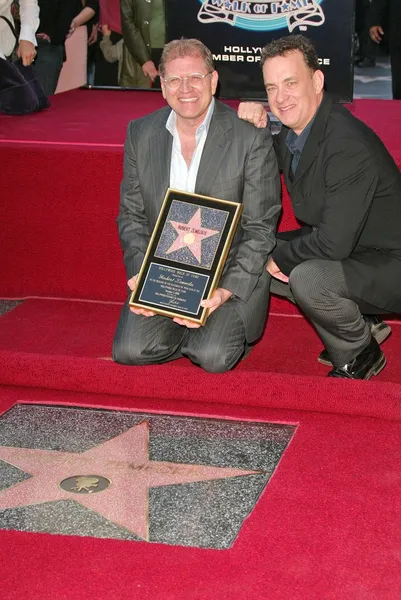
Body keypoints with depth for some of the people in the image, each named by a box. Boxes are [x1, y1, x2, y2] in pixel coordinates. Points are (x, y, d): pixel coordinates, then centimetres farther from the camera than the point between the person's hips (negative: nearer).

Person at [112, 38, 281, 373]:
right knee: (129, 351, -16)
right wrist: (140, 274, -9)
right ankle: (189, 331, 13)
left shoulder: (252, 139, -11)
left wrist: (226, 290, -20)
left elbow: (260, 230, -9)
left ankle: (228, 329, 11)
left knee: (213, 357, -24)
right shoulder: (140, 133, 3)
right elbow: (131, 215, 9)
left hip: (230, 273, -3)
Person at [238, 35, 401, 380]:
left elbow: (333, 243, -31)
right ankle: (361, 323, 12)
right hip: (335, 251, 10)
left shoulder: (349, 146, -29)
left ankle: (360, 353, -2)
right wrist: (251, 127, -3)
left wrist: (279, 254, -14)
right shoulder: (289, 129, -1)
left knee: (307, 278, -34)